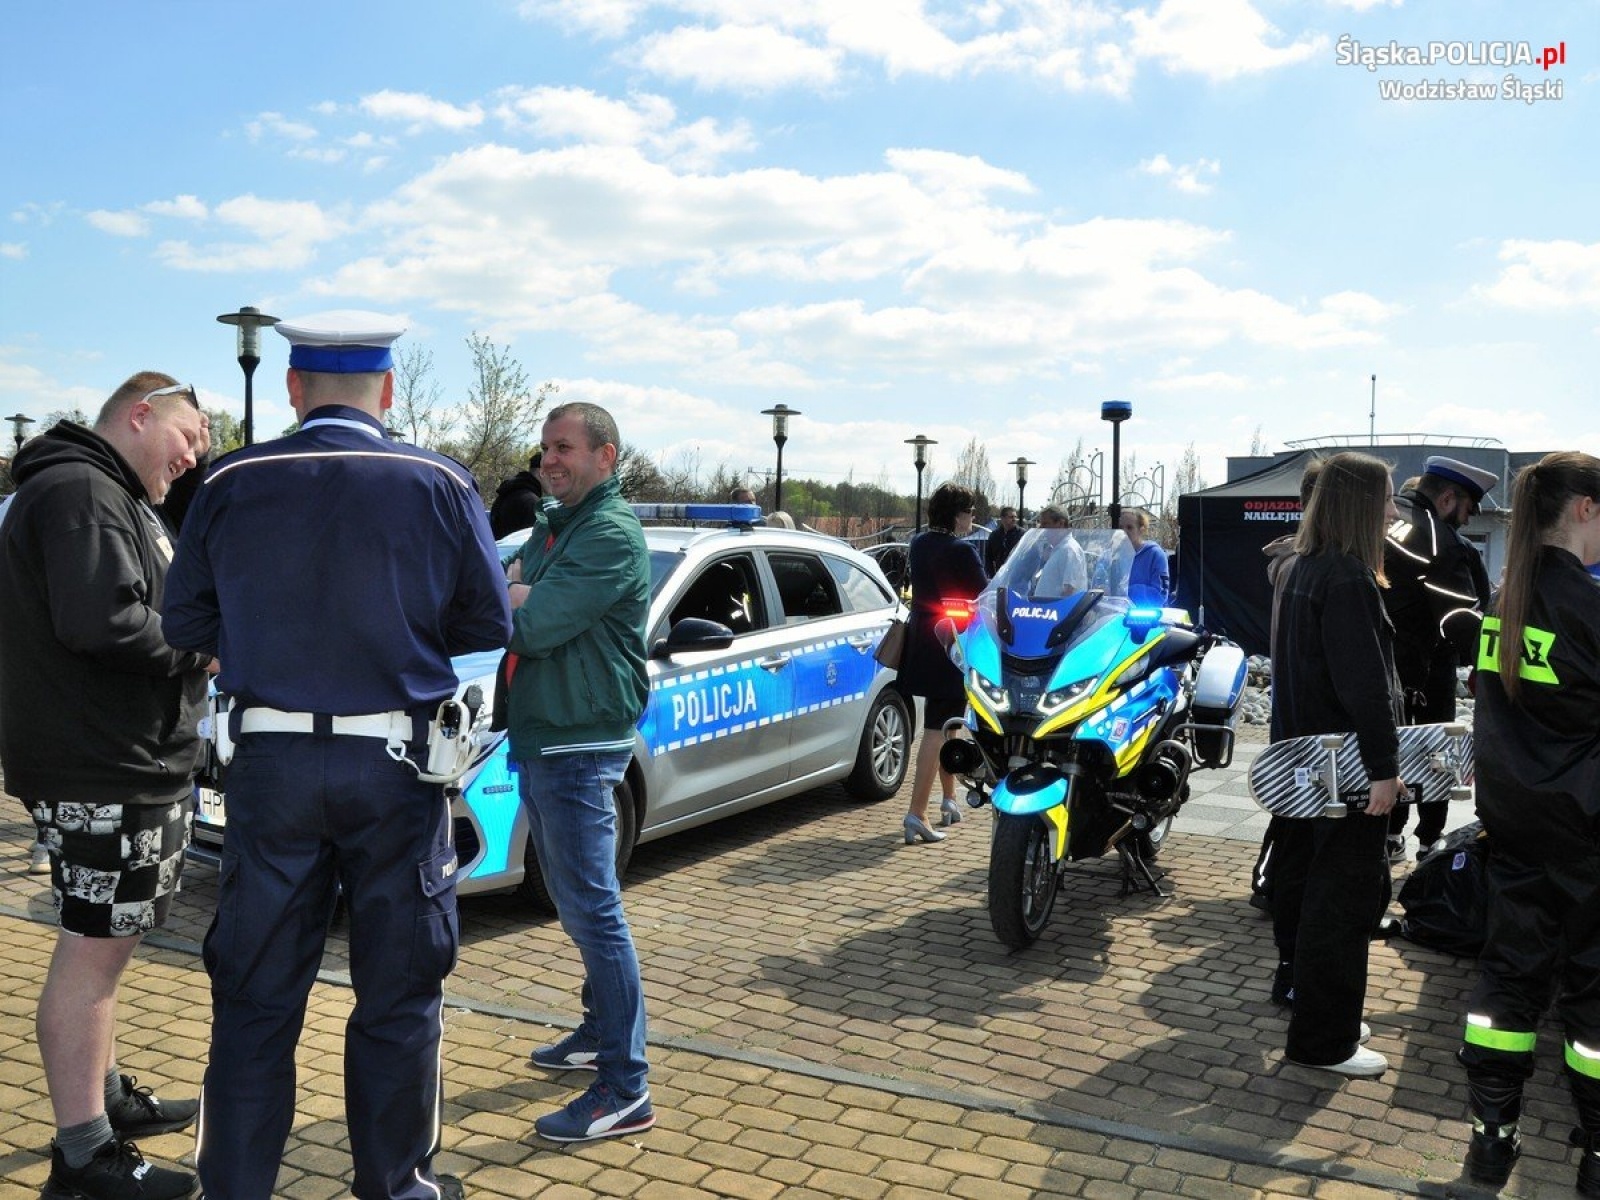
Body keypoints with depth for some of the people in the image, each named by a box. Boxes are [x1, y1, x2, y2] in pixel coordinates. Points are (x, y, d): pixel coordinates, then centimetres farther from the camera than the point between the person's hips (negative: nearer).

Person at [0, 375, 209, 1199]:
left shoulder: (111, 497, 20)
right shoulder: (80, 491, -15)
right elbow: (101, 621, -28)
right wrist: (197, 645, -14)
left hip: (131, 762, 11)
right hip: (100, 769, -11)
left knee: (105, 943, 20)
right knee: (91, 949, -5)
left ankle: (104, 1097, 34)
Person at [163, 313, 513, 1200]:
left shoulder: (231, 485, -3)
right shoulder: (439, 486, -6)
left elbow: (186, 623, 3)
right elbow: (488, 624, 0)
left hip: (270, 762, 1)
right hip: (393, 766, -1)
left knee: (256, 997, 12)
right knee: (398, 994, 13)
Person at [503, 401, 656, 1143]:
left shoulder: (611, 536, -16)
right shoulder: (556, 527, 16)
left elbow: (536, 627, -23)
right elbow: (517, 606, 12)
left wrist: (517, 602, -4)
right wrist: (523, 596, -9)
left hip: (579, 746, -10)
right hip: (538, 739, 10)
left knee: (593, 911, -8)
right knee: (575, 901, 19)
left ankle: (625, 1089, -2)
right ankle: (601, 1032, 34)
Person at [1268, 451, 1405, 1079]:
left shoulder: (1304, 568, 10)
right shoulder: (1349, 579, -20)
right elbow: (1365, 681, -25)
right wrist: (1383, 767, -23)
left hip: (1302, 756, 10)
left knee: (1304, 875, 21)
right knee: (1344, 898, -3)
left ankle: (1298, 978, 37)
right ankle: (1323, 1040, 3)